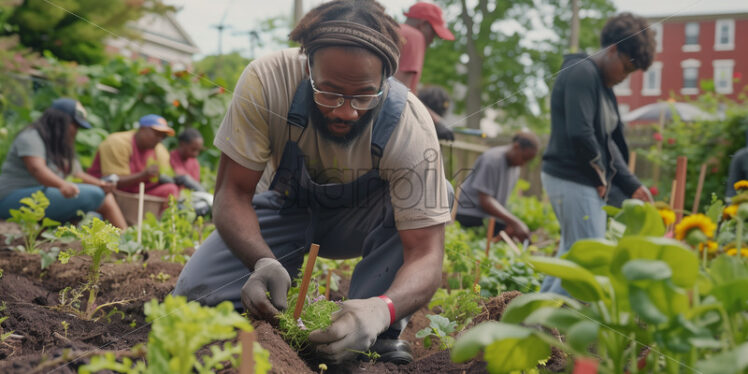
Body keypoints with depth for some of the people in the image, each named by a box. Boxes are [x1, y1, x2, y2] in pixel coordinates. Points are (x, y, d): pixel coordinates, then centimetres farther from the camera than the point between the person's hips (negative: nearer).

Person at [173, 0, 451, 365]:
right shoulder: (266, 80, -30)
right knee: (195, 294, -21)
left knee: (433, 192, -32)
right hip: (286, 207, 1)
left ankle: (381, 334, -19)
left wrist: (381, 309, -57)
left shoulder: (410, 127, -33)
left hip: (359, 219, 0)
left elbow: (425, 254, -35)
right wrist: (263, 262, -45)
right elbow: (232, 192, -24)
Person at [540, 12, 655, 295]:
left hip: (587, 182, 10)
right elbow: (580, 134, -23)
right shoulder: (581, 73, -13)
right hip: (573, 180, -10)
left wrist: (631, 186, 9)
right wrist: (600, 177, -11)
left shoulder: (603, 83, 18)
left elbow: (609, 141, 18)